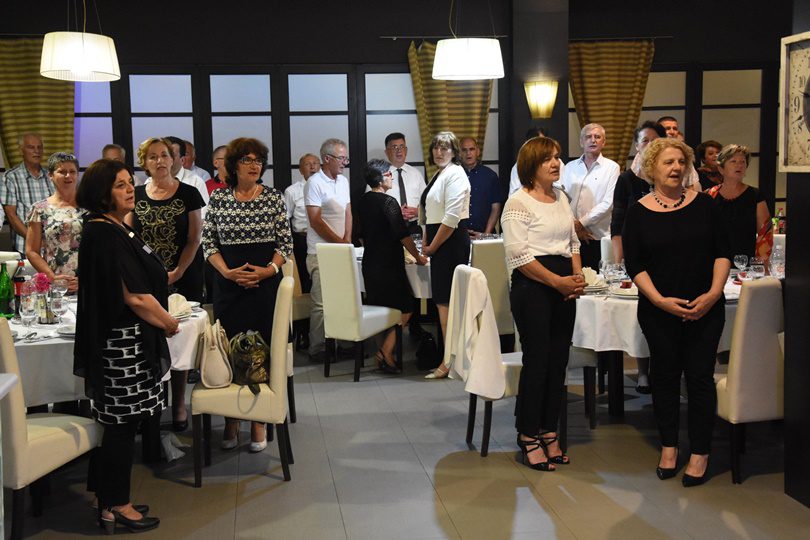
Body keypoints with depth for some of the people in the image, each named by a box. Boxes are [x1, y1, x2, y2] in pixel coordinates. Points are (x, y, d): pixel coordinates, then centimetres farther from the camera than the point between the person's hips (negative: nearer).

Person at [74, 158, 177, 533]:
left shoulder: (116, 229, 12)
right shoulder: (104, 235, -19)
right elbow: (135, 296, -22)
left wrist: (163, 319, 12)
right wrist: (169, 323, -8)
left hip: (131, 339, 10)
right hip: (123, 343, -10)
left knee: (117, 422, 15)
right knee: (123, 421, 1)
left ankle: (109, 500, 26)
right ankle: (116, 506, 13)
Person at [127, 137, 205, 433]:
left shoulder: (188, 194, 1)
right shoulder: (136, 195, 7)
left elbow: (194, 239, -1)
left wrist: (176, 273, -10)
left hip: (184, 279, -2)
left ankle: (178, 403, 12)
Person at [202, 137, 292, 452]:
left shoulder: (273, 198, 3)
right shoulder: (218, 198, 4)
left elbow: (285, 244, 3)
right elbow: (208, 243, 4)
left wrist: (269, 269, -13)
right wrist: (228, 272, -10)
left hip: (266, 284, 0)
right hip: (228, 285, 1)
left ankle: (259, 421, 13)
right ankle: (231, 421, 15)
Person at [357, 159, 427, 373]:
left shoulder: (363, 201, 9)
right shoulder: (388, 202, -15)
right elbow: (403, 235, -17)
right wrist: (418, 256, -4)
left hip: (369, 264, 8)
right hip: (389, 265, -8)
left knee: (382, 308, 16)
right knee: (405, 309, 1)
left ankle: (383, 351, 17)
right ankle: (385, 353, -7)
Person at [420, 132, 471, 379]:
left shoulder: (455, 174, -10)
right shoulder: (438, 175, 20)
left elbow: (452, 217, -18)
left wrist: (432, 247, -12)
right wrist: (426, 244, 14)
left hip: (452, 240, -10)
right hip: (438, 243, 10)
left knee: (445, 300, -10)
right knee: (442, 299, 9)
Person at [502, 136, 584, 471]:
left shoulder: (561, 198, 16)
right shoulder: (519, 202, -8)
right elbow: (518, 254, -15)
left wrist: (578, 277, 4)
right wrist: (557, 281, -16)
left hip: (563, 286, 7)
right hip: (532, 287, -7)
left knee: (558, 361, 9)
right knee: (537, 361, -4)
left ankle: (548, 433, 20)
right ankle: (528, 437, 10)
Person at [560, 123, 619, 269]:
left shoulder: (612, 167, 3)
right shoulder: (570, 167, 13)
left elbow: (608, 203, -6)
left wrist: (581, 223, -10)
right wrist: (573, 226, -7)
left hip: (598, 237, -2)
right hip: (571, 236, 3)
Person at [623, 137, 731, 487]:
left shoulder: (703, 205, 4)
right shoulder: (638, 213, -1)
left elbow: (722, 252, 4)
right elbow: (634, 265, -3)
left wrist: (713, 293, -9)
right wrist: (660, 300, -15)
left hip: (705, 309, 1)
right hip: (659, 310, 0)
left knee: (700, 376, 1)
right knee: (665, 375, 9)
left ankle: (700, 454, 11)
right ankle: (668, 448, 22)